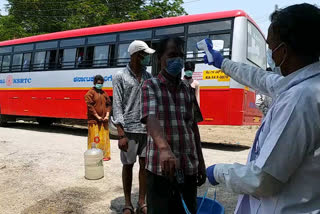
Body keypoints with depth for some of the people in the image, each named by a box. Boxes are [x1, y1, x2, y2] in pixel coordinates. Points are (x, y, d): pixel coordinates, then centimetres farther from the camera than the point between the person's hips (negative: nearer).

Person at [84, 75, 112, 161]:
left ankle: (105, 155, 18)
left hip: (104, 120, 5)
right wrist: (97, 117, -14)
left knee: (104, 138, 9)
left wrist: (107, 115, -2)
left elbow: (108, 105, 12)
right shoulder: (90, 93, -3)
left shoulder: (104, 93, 13)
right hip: (94, 120, -5)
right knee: (94, 139, -3)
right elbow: (90, 106, -10)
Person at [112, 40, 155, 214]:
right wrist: (121, 134, -13)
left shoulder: (148, 77, 9)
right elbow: (117, 106, -6)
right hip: (129, 129, -3)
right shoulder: (120, 77, -2)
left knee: (145, 164, 8)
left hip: (147, 128, 3)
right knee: (128, 165, 8)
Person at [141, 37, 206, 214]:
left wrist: (201, 162, 12)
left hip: (189, 167, 5)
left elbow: (194, 127, 14)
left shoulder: (188, 89, 11)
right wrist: (164, 149, -40)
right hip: (160, 168, -4)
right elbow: (151, 118, -22)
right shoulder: (150, 86, -4)